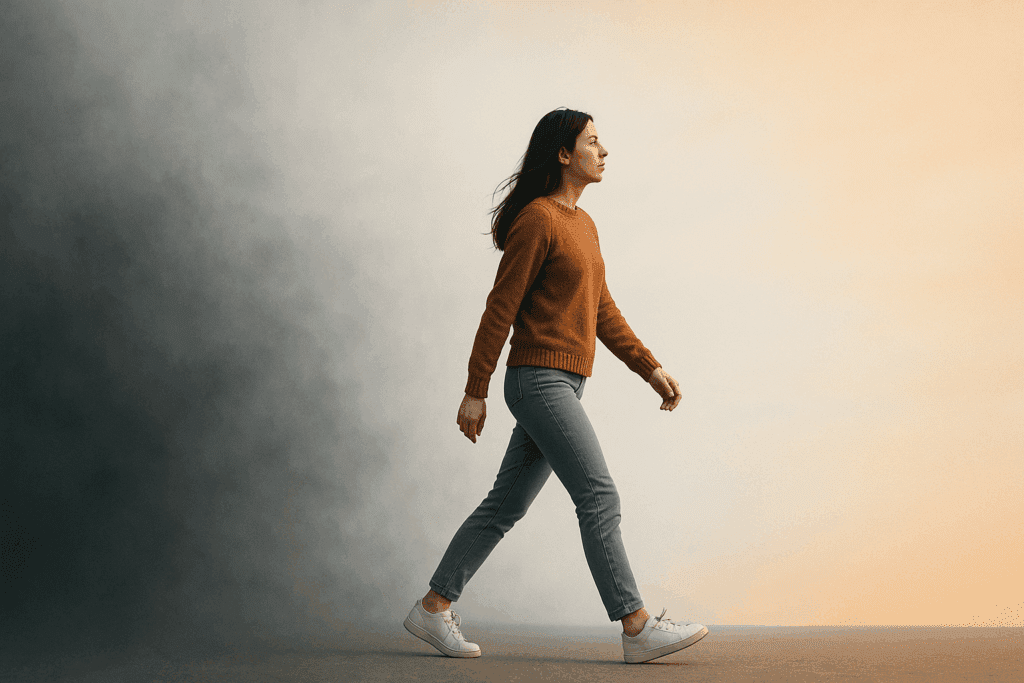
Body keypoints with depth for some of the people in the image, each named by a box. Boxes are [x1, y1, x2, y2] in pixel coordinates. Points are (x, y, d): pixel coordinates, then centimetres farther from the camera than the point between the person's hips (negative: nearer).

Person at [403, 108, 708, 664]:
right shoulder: (537, 219, -11)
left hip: (564, 386, 10)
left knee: (507, 504, 11)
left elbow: (603, 311, 20)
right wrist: (475, 392, -11)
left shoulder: (583, 224, 17)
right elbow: (500, 309, -12)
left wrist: (651, 369, 15)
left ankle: (434, 607, 18)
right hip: (540, 380, -10)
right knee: (599, 498, -9)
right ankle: (637, 627, -3)